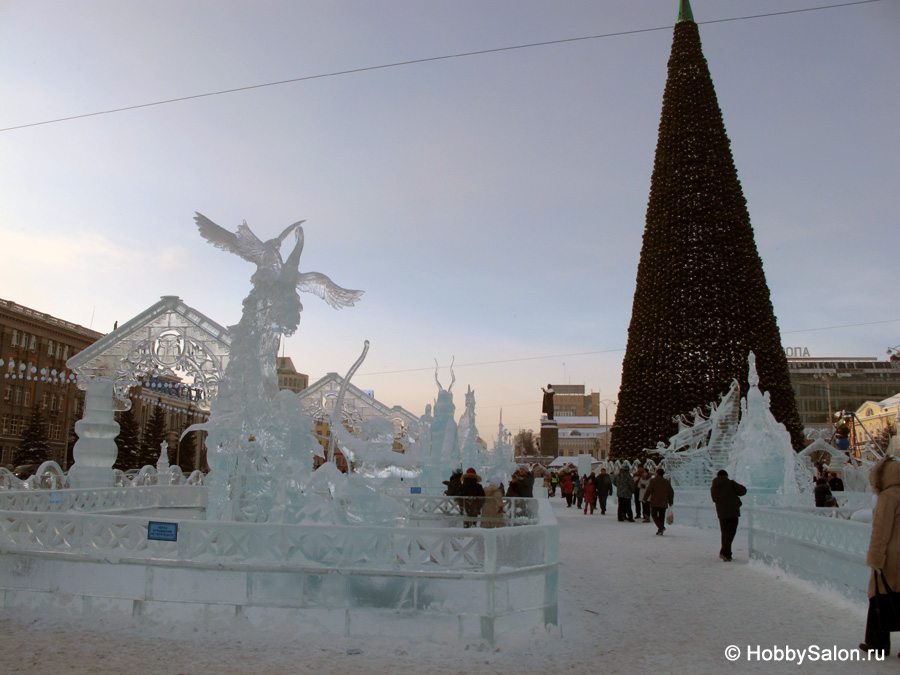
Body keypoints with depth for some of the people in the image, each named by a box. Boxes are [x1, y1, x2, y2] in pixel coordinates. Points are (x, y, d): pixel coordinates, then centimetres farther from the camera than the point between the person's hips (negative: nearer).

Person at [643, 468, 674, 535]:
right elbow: (671, 492, 12)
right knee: (662, 516, 11)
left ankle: (661, 527, -18)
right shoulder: (667, 481, 10)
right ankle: (660, 531, 11)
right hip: (664, 503, 4)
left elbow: (649, 490, -11)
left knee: (654, 514, 2)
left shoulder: (653, 480, -5)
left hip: (655, 502, -4)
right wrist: (670, 501, 20)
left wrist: (645, 499, -2)